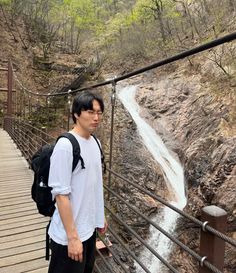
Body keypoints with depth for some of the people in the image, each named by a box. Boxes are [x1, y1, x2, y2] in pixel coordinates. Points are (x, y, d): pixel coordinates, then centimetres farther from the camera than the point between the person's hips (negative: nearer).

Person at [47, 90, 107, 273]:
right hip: (69, 235, -7)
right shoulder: (65, 146, -22)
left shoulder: (95, 142, 2)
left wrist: (100, 216, 14)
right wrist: (72, 237, -20)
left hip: (89, 228, 8)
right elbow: (61, 194, -22)